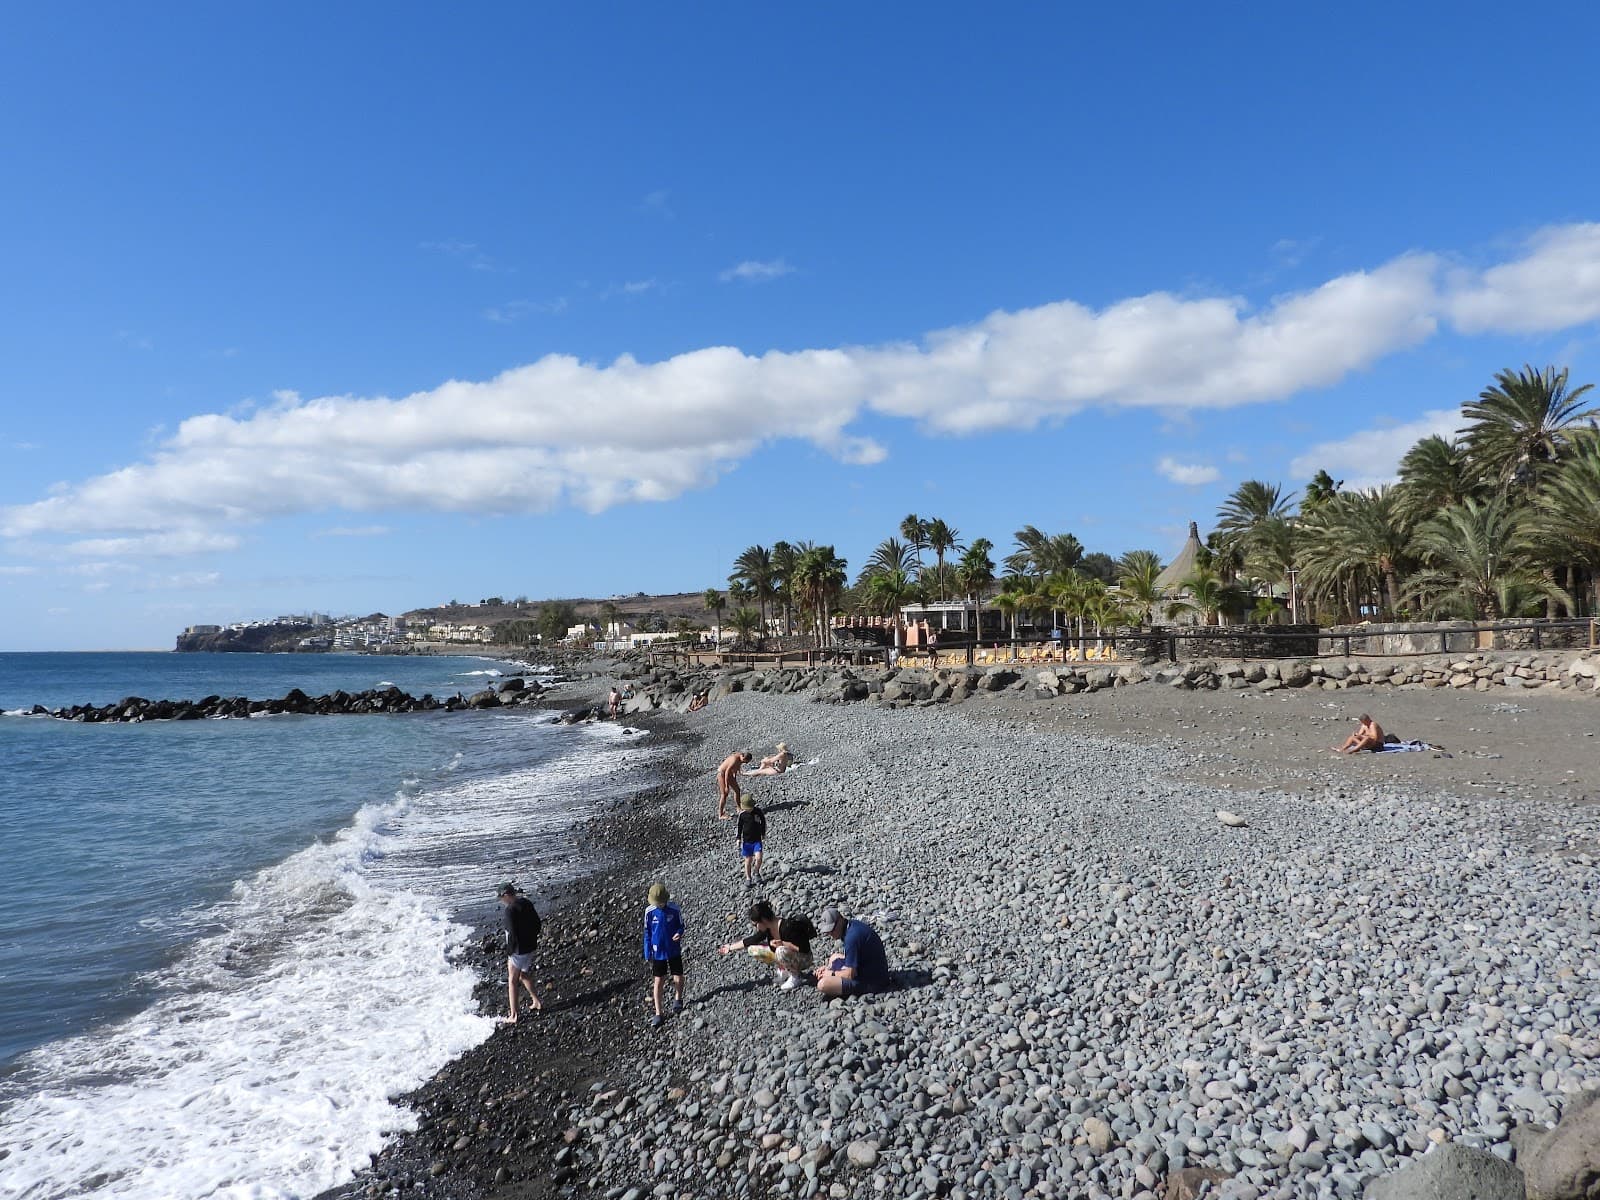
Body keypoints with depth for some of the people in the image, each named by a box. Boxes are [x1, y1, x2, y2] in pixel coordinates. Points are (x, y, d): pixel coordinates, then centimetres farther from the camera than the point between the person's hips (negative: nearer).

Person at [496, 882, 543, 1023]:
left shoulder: (509, 911, -22)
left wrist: (508, 953, -12)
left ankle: (514, 1015, 13)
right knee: (524, 975, 27)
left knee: (512, 981, 7)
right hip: (531, 946, 8)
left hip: (518, 950, -8)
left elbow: (512, 935, -23)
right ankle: (536, 1002, 37)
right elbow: (538, 924, 9)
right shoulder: (527, 903, 2)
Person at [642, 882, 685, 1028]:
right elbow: (647, 933, 0)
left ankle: (678, 998, 37)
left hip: (674, 950, 0)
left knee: (678, 978, 6)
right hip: (658, 952, 0)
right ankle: (658, 1014, 9)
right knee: (658, 981, 1)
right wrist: (647, 954, 1)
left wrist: (679, 933, -24)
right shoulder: (649, 912, -11)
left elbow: (681, 926, 0)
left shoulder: (675, 910, -14)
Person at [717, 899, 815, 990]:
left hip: (803, 960, -8)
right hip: (786, 956, 8)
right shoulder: (767, 927, -8)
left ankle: (795, 977, -11)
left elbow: (803, 948, -31)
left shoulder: (787, 927, -32)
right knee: (753, 949, 0)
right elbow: (751, 940, 5)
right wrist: (730, 947, 9)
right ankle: (784, 971, 6)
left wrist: (783, 944, -35)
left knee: (781, 951, -38)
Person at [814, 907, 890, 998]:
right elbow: (852, 958, 17)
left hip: (872, 983, -10)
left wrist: (832, 973, -6)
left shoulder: (852, 936, -26)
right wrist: (828, 968, 8)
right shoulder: (854, 924, 4)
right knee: (834, 957, 29)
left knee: (822, 984, -24)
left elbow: (850, 974, -23)